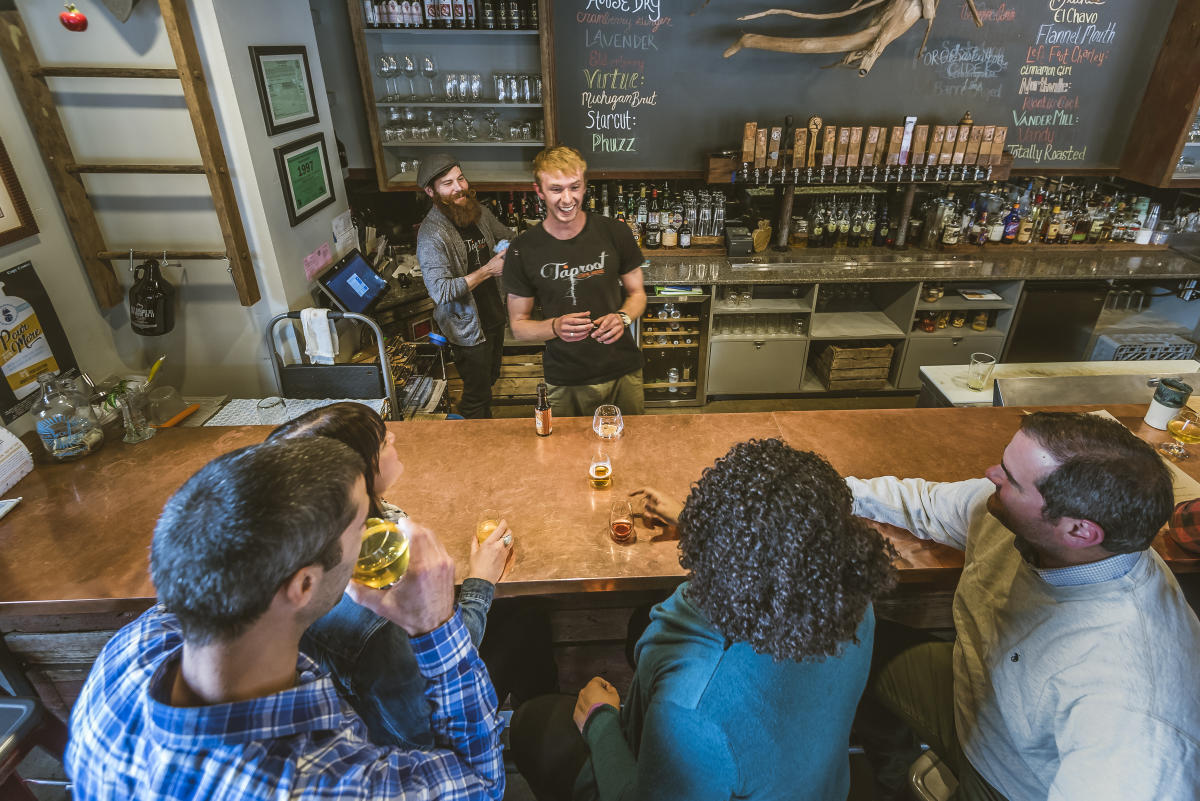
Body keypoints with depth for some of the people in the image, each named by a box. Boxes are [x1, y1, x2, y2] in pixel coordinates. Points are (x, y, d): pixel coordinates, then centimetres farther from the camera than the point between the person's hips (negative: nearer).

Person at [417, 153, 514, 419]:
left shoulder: (478, 211, 0)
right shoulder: (431, 234, -23)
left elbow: (507, 237, 17)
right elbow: (440, 291, -29)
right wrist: (487, 270, -27)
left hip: (494, 315, 8)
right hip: (468, 328, -8)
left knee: (491, 379, 24)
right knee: (477, 396, 4)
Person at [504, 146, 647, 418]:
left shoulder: (615, 233, -6)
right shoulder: (523, 250, -9)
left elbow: (636, 293, 6)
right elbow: (518, 324, -2)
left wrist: (622, 318, -16)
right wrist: (555, 327, -23)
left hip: (624, 374, 1)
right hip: (565, 383, -1)